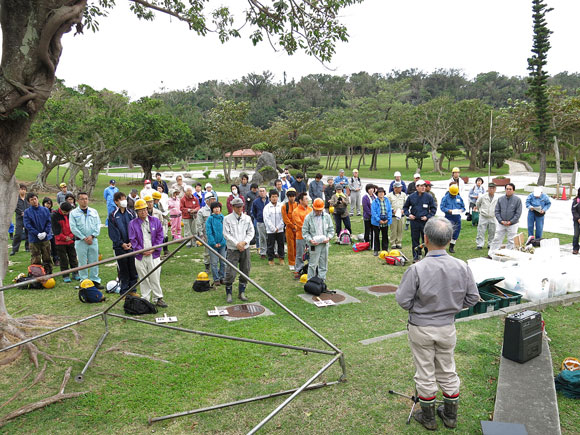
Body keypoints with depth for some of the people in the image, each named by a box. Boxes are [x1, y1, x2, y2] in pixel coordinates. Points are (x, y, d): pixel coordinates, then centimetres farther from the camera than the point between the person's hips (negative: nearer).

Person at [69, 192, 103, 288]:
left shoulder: (94, 211, 10)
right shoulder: (73, 213, 1)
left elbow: (98, 225, 6)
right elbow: (73, 228, -5)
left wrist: (92, 236, -8)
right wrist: (84, 238, -11)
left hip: (93, 240, 2)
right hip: (80, 241, -2)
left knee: (94, 261, 6)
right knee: (82, 263, 2)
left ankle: (95, 280, 14)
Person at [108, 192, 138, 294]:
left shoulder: (131, 213, 6)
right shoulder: (112, 216, 0)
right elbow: (112, 233, -2)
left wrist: (132, 242, -7)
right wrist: (121, 244, -11)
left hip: (132, 246, 2)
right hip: (119, 247, -2)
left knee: (133, 268, 5)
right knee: (123, 269, 3)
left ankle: (132, 289, 18)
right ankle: (124, 291, 13)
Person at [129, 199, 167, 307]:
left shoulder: (155, 221, 5)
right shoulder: (132, 224, 2)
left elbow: (160, 236, 3)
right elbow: (132, 240, -1)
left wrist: (153, 249, -8)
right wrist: (142, 250, -11)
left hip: (154, 255, 0)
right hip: (140, 256, 0)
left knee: (155, 278, 3)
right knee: (143, 279, 7)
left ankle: (158, 299, 14)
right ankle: (145, 299, 18)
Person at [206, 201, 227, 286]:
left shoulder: (223, 218, 1)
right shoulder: (210, 219, -5)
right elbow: (208, 232, -7)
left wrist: (222, 242, -8)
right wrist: (214, 243, -12)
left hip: (222, 244, 2)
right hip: (213, 244, -2)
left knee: (223, 262, 9)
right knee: (214, 263, 2)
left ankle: (222, 278, 23)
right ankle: (216, 279, 13)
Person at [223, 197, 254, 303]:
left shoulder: (247, 218, 7)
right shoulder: (227, 219, -2)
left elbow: (251, 232, 6)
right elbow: (226, 234, -6)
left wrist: (244, 242, -9)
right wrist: (237, 244, -13)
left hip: (245, 248, 4)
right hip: (233, 249, -3)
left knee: (245, 271, 8)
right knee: (230, 272, -6)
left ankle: (242, 292, 23)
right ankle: (228, 294, 9)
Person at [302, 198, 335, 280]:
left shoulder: (327, 216, 5)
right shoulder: (308, 217, -4)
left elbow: (331, 229, 11)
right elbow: (305, 232, -2)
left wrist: (328, 238, -8)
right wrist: (310, 240, -16)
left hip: (324, 243, 4)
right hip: (314, 244, -3)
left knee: (323, 264, 10)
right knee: (313, 264, -2)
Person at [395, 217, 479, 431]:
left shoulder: (416, 270, -26)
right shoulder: (462, 267, -14)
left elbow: (403, 300, -19)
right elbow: (472, 298, -3)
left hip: (421, 328, -3)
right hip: (447, 327, 4)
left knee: (425, 373, 14)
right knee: (448, 371, 22)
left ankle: (428, 417, 31)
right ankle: (450, 415, 38)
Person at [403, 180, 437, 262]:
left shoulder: (429, 197, 1)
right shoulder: (411, 197, 2)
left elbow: (433, 209, 7)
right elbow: (405, 207, 14)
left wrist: (428, 216, -5)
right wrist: (408, 214, -3)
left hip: (425, 221, -1)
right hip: (414, 221, 1)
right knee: (415, 239, 6)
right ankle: (416, 257, 15)